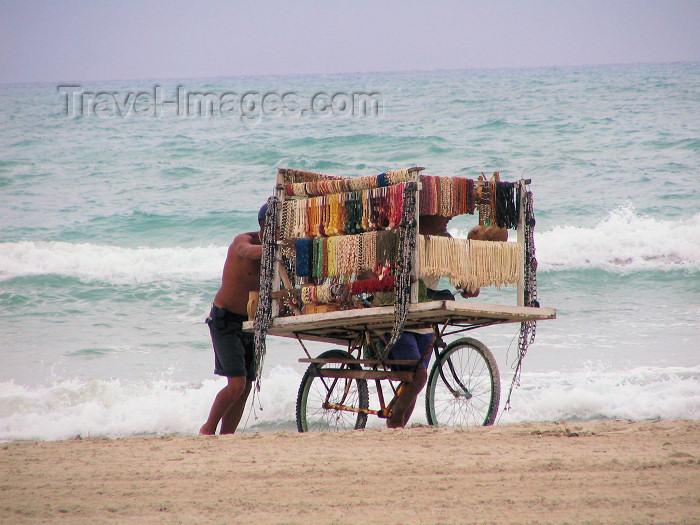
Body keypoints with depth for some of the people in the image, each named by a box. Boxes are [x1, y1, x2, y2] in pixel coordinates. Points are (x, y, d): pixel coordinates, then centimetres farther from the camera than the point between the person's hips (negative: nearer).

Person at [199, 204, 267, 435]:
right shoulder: (243, 240, -16)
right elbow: (249, 252, -39)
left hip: (248, 322, 7)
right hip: (225, 320, -7)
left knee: (246, 386, 2)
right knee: (237, 383, -15)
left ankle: (225, 436, 9)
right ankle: (208, 429, 1)